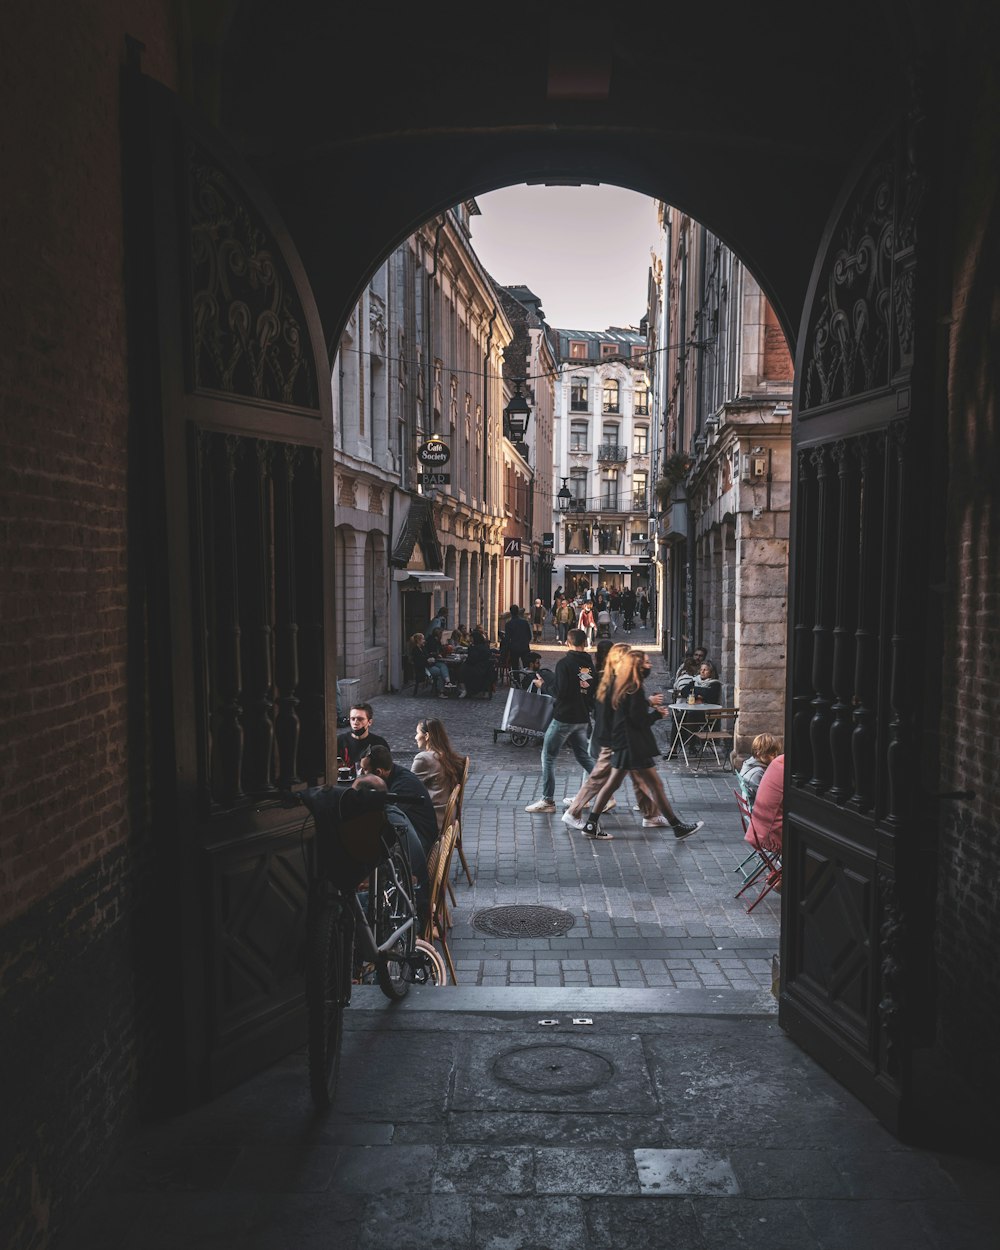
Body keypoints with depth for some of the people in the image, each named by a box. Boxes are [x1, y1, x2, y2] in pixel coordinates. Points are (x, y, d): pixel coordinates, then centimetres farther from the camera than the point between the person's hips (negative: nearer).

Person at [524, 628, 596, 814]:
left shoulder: (564, 663, -13)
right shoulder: (590, 664, 4)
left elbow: (560, 692, -19)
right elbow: (595, 691, 8)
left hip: (564, 717, -6)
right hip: (583, 718, 6)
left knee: (548, 756, 3)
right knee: (583, 756, 19)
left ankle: (548, 800, 3)